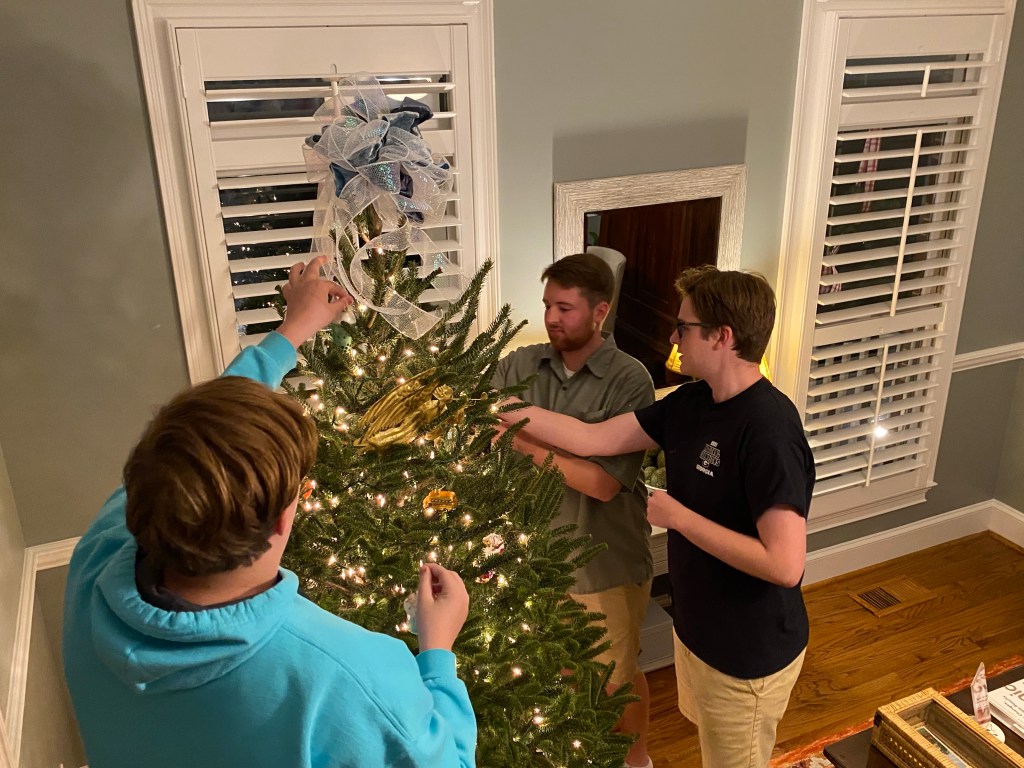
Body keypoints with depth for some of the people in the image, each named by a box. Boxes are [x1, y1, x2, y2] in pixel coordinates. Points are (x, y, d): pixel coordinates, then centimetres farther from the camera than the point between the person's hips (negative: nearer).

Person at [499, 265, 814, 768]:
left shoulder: (768, 429, -30)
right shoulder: (690, 402, -3)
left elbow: (785, 564, -33)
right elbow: (596, 438, -1)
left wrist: (679, 517, -26)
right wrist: (508, 411, -5)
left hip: (749, 653, -8)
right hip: (696, 627, 8)